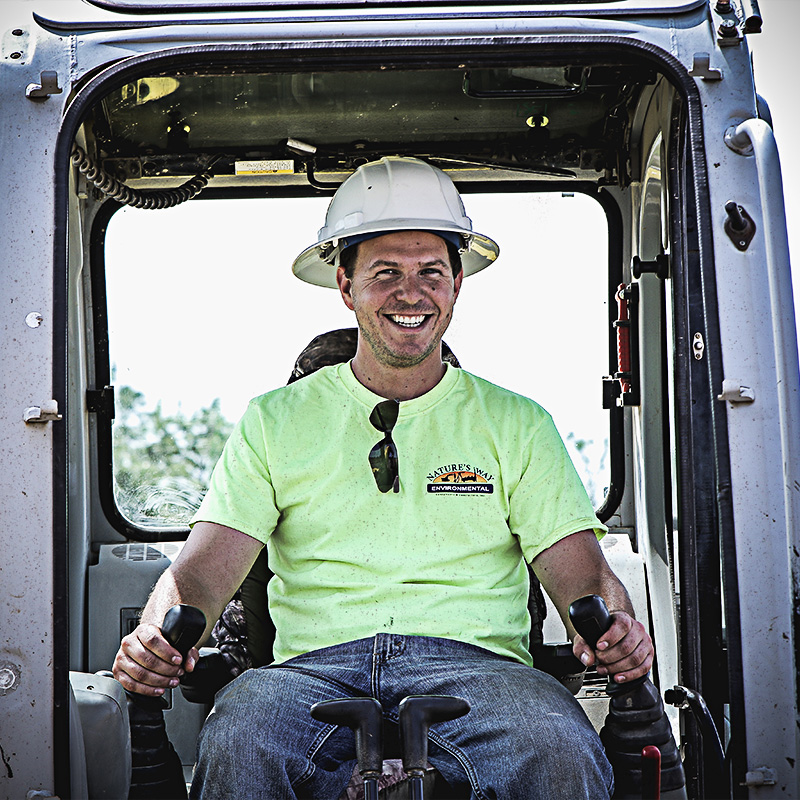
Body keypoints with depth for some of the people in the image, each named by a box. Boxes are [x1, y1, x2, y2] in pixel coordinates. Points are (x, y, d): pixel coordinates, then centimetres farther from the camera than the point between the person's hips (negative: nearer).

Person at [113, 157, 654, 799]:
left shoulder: (516, 424, 16)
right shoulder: (276, 421, 15)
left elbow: (581, 572, 7)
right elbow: (201, 571, 7)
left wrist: (614, 626, -17)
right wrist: (158, 636, -16)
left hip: (473, 663, 1)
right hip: (318, 667, 0)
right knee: (236, 743, -34)